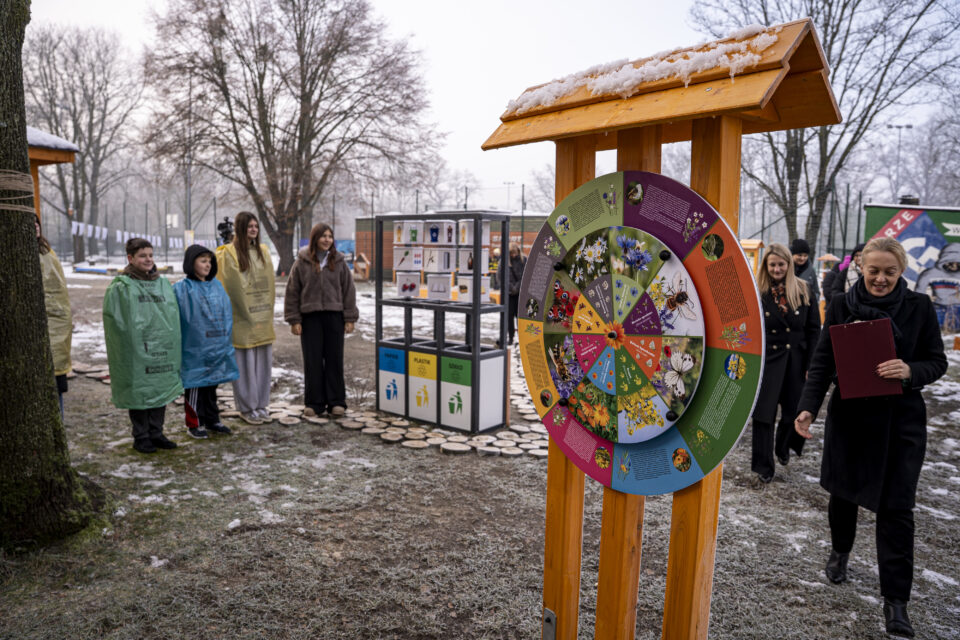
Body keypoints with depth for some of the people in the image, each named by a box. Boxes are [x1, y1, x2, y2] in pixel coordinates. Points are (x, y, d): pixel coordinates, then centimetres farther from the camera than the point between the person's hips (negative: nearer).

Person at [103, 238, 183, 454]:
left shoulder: (163, 284, 12)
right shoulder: (120, 288, -4)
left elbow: (174, 315, 14)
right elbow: (114, 320, -6)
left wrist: (172, 343, 8)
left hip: (162, 350, 5)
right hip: (136, 351, -5)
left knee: (161, 391, 10)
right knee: (140, 392, 2)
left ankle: (156, 433, 22)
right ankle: (141, 437, 14)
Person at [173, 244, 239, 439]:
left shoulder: (216, 285, 8)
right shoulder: (182, 289, -9)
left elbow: (226, 312, 12)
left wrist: (225, 338, 10)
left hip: (216, 347, 6)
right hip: (194, 348, -6)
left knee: (211, 383, 16)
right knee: (195, 385, 3)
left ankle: (212, 420, 28)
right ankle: (194, 424, 16)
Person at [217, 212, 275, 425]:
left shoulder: (263, 252, 12)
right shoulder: (228, 254, -6)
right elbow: (224, 287, -8)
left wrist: (268, 311, 10)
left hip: (262, 318, 6)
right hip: (241, 319, -6)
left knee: (263, 361, 9)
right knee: (245, 362, -1)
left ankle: (261, 404, 20)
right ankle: (246, 408, 11)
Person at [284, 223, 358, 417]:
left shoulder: (338, 261, 5)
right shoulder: (302, 262, 1)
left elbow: (348, 290, 6)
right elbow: (292, 292, 3)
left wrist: (350, 318, 1)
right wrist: (294, 320, -2)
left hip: (334, 316, 1)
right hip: (310, 317, -1)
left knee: (334, 359, 5)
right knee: (313, 361, 4)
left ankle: (336, 401, 14)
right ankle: (314, 402, 14)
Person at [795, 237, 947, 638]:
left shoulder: (919, 307, -2)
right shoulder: (842, 306, -2)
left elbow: (937, 362, 1)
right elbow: (822, 361, -2)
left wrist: (911, 371, -21)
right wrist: (808, 407, -13)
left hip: (901, 420, -1)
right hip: (849, 415, 1)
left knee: (896, 507, -1)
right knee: (843, 491, 16)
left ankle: (895, 601, 10)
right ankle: (840, 552, 43)